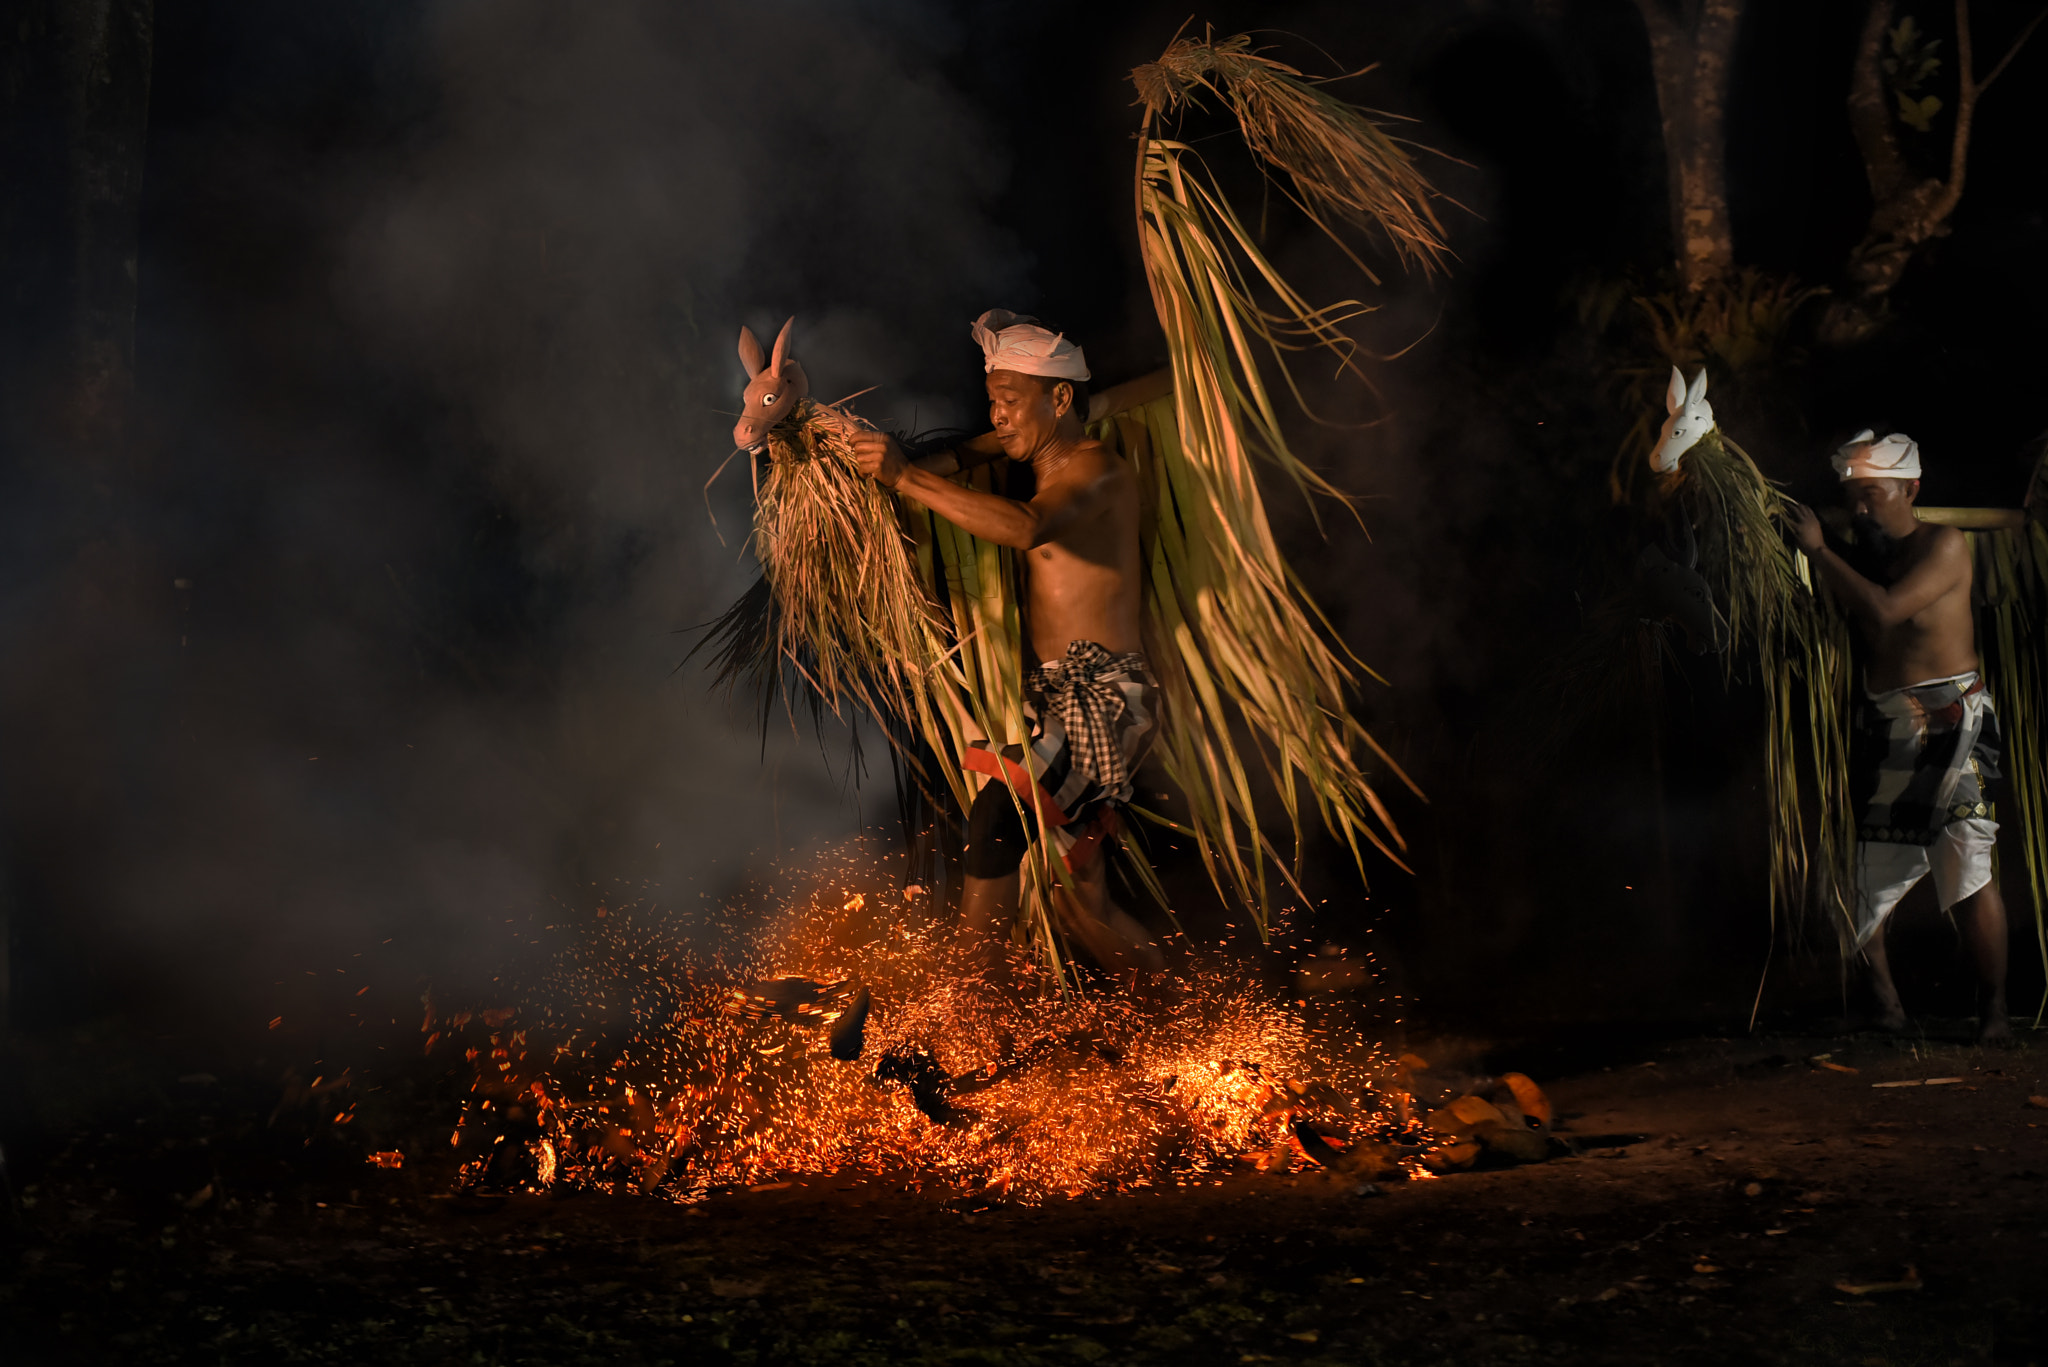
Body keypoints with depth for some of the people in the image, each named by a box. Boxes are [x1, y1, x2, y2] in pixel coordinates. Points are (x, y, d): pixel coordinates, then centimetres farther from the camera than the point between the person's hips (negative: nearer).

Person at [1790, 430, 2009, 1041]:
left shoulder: (1943, 546, -4)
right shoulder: (1864, 557, 16)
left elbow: (1884, 610, -17)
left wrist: (1818, 550, -11)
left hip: (1948, 720, -6)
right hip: (1880, 725, 6)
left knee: (1966, 859, -15)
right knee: (1864, 868, 3)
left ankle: (1993, 1007, -8)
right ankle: (1884, 1002, 15)